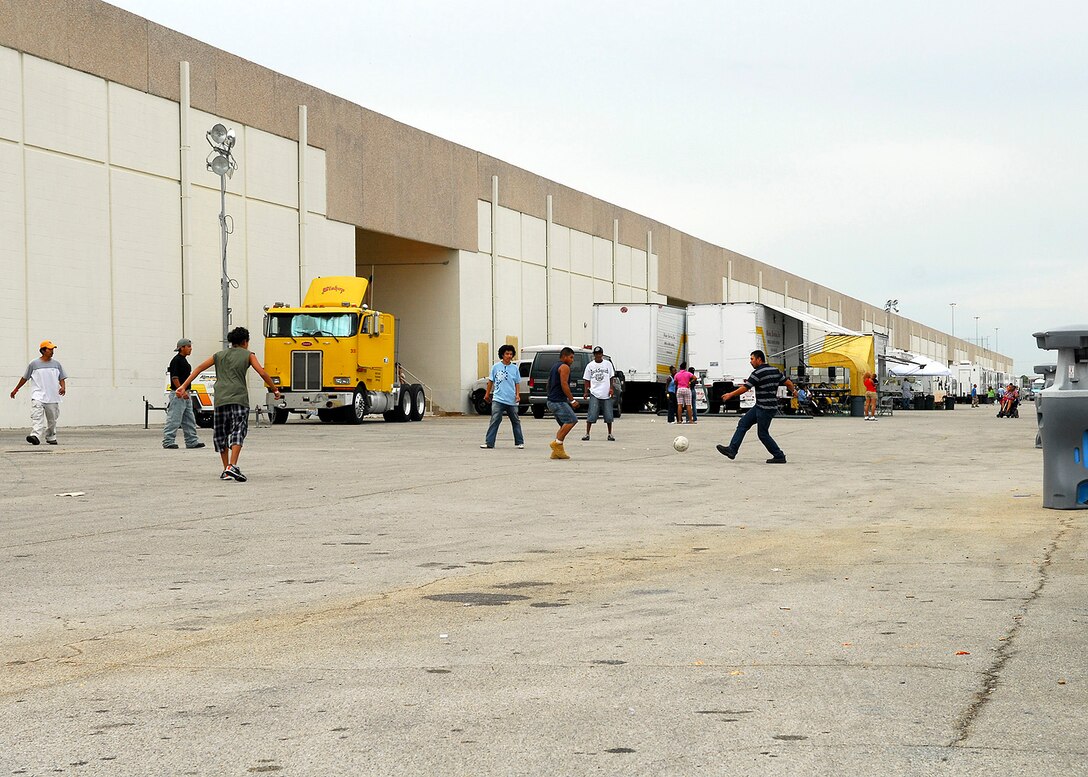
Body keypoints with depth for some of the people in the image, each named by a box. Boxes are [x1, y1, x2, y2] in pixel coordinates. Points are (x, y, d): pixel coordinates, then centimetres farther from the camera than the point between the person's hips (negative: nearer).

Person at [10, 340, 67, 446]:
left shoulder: (56, 364, 9)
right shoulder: (34, 364, 2)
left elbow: (62, 378, 12)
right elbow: (25, 378, 12)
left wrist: (63, 387, -9)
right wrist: (16, 389, 18)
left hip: (53, 397, 3)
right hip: (38, 396, -3)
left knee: (52, 419, 10)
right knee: (36, 416, -22)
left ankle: (51, 438, 27)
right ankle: (35, 435, -34)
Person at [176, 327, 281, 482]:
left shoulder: (219, 355, 22)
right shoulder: (248, 355, 12)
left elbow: (199, 368, 13)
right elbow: (262, 373, 2)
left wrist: (184, 386, 11)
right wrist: (275, 390, 12)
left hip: (220, 399, 3)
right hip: (239, 398, -3)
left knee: (221, 434, 12)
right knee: (238, 431, -8)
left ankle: (226, 470, 12)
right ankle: (232, 466, -26)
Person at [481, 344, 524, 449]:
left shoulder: (514, 368, 5)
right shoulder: (496, 367, 2)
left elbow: (517, 383, 9)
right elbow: (491, 381, 10)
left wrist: (517, 395, -3)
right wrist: (487, 394, 13)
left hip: (511, 401, 2)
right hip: (498, 399, -2)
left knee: (516, 421, 9)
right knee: (495, 421, -10)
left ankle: (519, 442, 18)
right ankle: (489, 442, -8)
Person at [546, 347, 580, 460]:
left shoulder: (555, 366, 23)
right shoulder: (564, 367, -8)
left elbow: (549, 384, 26)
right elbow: (564, 385, -18)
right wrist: (572, 400, -17)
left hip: (552, 401, 10)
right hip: (558, 401, -10)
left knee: (565, 425, 12)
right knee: (572, 420, -17)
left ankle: (557, 451, 7)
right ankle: (557, 443, -20)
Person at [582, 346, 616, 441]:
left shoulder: (608, 364, 6)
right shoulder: (590, 365, 5)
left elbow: (611, 378, 12)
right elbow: (587, 380, 9)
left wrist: (611, 388, -1)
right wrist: (585, 392, 1)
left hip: (606, 394, 1)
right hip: (594, 394, -1)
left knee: (608, 416, 3)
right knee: (591, 415, -8)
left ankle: (610, 434, 15)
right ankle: (587, 434, -3)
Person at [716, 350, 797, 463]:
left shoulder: (758, 373, -16)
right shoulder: (775, 370, 8)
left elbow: (744, 388, -15)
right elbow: (787, 382, 15)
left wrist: (730, 395, -2)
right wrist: (793, 391, 36)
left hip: (765, 409, -10)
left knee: (763, 434, 0)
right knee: (743, 423, 9)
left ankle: (779, 456, 7)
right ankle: (732, 450, 6)